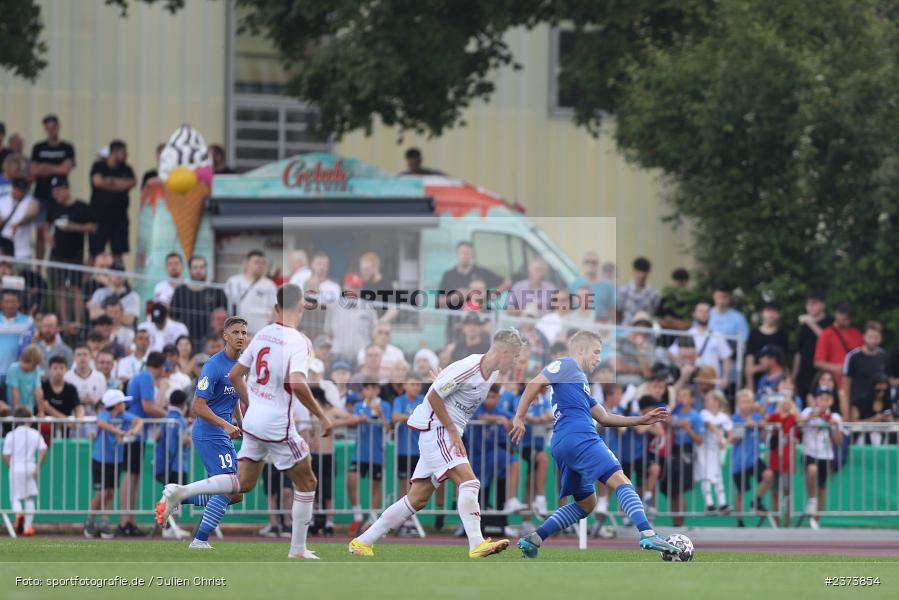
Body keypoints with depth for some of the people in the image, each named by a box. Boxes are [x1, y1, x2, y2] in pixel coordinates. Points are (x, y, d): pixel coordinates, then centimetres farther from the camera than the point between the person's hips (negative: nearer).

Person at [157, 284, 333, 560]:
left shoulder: (263, 334, 6)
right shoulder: (298, 341, -15)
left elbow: (234, 375, 13)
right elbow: (296, 383, -29)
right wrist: (321, 416, -18)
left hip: (253, 421, 6)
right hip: (278, 426, -6)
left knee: (243, 482, 16)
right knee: (306, 484, 11)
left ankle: (180, 492, 1)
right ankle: (298, 550, 14)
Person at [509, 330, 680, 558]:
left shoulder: (580, 380, 32)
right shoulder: (567, 365, 5)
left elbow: (604, 417, 32)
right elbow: (533, 385, -6)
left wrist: (642, 420, 27)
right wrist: (519, 418, -11)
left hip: (563, 445, 10)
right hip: (579, 437, -10)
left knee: (585, 503, 19)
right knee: (619, 480, -19)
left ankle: (533, 540, 12)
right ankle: (648, 535, -36)